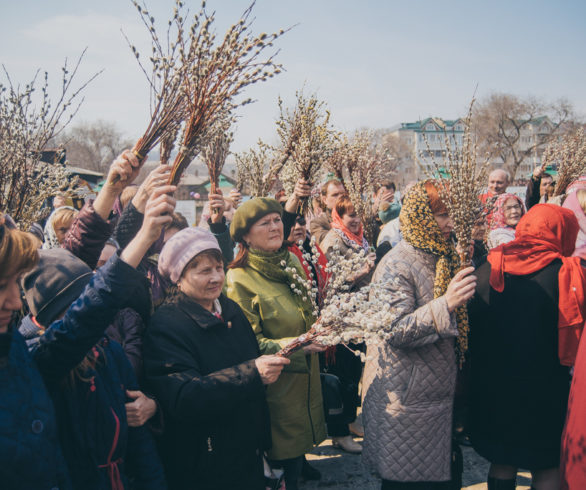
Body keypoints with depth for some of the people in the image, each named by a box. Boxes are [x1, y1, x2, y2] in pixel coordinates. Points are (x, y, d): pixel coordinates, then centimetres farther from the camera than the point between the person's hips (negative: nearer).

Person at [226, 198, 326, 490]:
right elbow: (248, 344, -16)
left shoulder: (293, 262, 6)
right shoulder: (241, 279, -15)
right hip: (276, 387, -6)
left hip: (305, 379, 6)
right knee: (285, 464, 3)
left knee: (296, 458, 14)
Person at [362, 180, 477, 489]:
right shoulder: (397, 265, -15)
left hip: (439, 399, 8)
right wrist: (446, 303, -34)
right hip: (406, 403, -8)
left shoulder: (442, 259, 13)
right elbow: (395, 330, -26)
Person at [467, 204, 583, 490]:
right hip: (546, 391, -2)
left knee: (502, 461, 18)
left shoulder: (489, 270, -7)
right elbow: (577, 340, -9)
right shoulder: (570, 275, -14)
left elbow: (470, 330, 0)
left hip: (493, 388, 3)